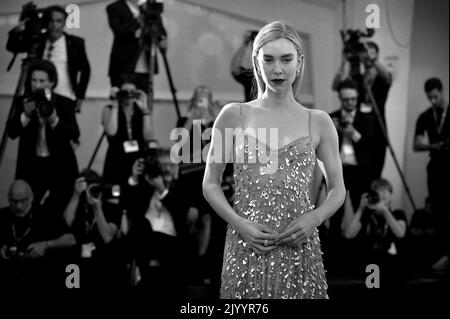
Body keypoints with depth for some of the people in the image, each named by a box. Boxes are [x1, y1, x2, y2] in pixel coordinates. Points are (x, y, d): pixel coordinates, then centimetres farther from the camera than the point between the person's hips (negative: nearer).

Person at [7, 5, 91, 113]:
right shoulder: (38, 40, 8)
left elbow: (85, 70, 5)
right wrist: (17, 31, -10)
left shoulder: (75, 43, 1)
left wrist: (80, 97, 1)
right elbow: (12, 47, 10)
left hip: (65, 100, -3)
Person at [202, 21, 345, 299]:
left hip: (299, 247, 1)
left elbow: (338, 189, 10)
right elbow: (211, 184, 5)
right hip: (246, 247, 0)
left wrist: (314, 218, -9)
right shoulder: (234, 115, 2)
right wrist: (239, 223, -10)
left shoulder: (319, 122, 4)